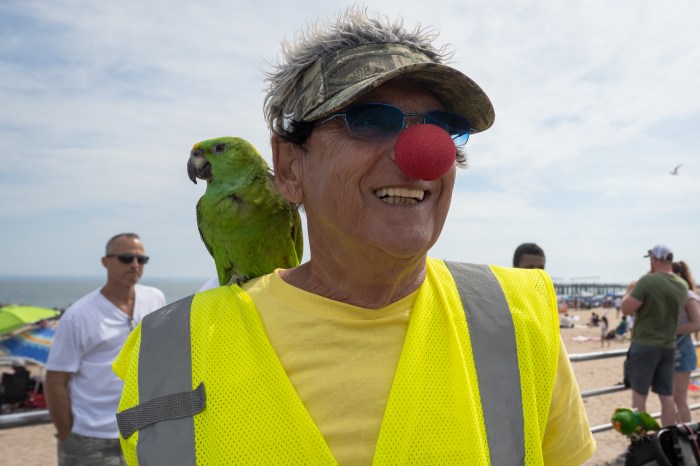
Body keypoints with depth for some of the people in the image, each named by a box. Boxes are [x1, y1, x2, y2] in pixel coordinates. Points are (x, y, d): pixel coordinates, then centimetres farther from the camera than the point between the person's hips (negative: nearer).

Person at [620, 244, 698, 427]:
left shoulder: (647, 281, -18)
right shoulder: (682, 286, 3)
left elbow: (626, 309, -17)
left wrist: (630, 291, -1)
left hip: (645, 345, -5)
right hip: (668, 347, 6)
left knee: (639, 396, 4)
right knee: (667, 397, 11)